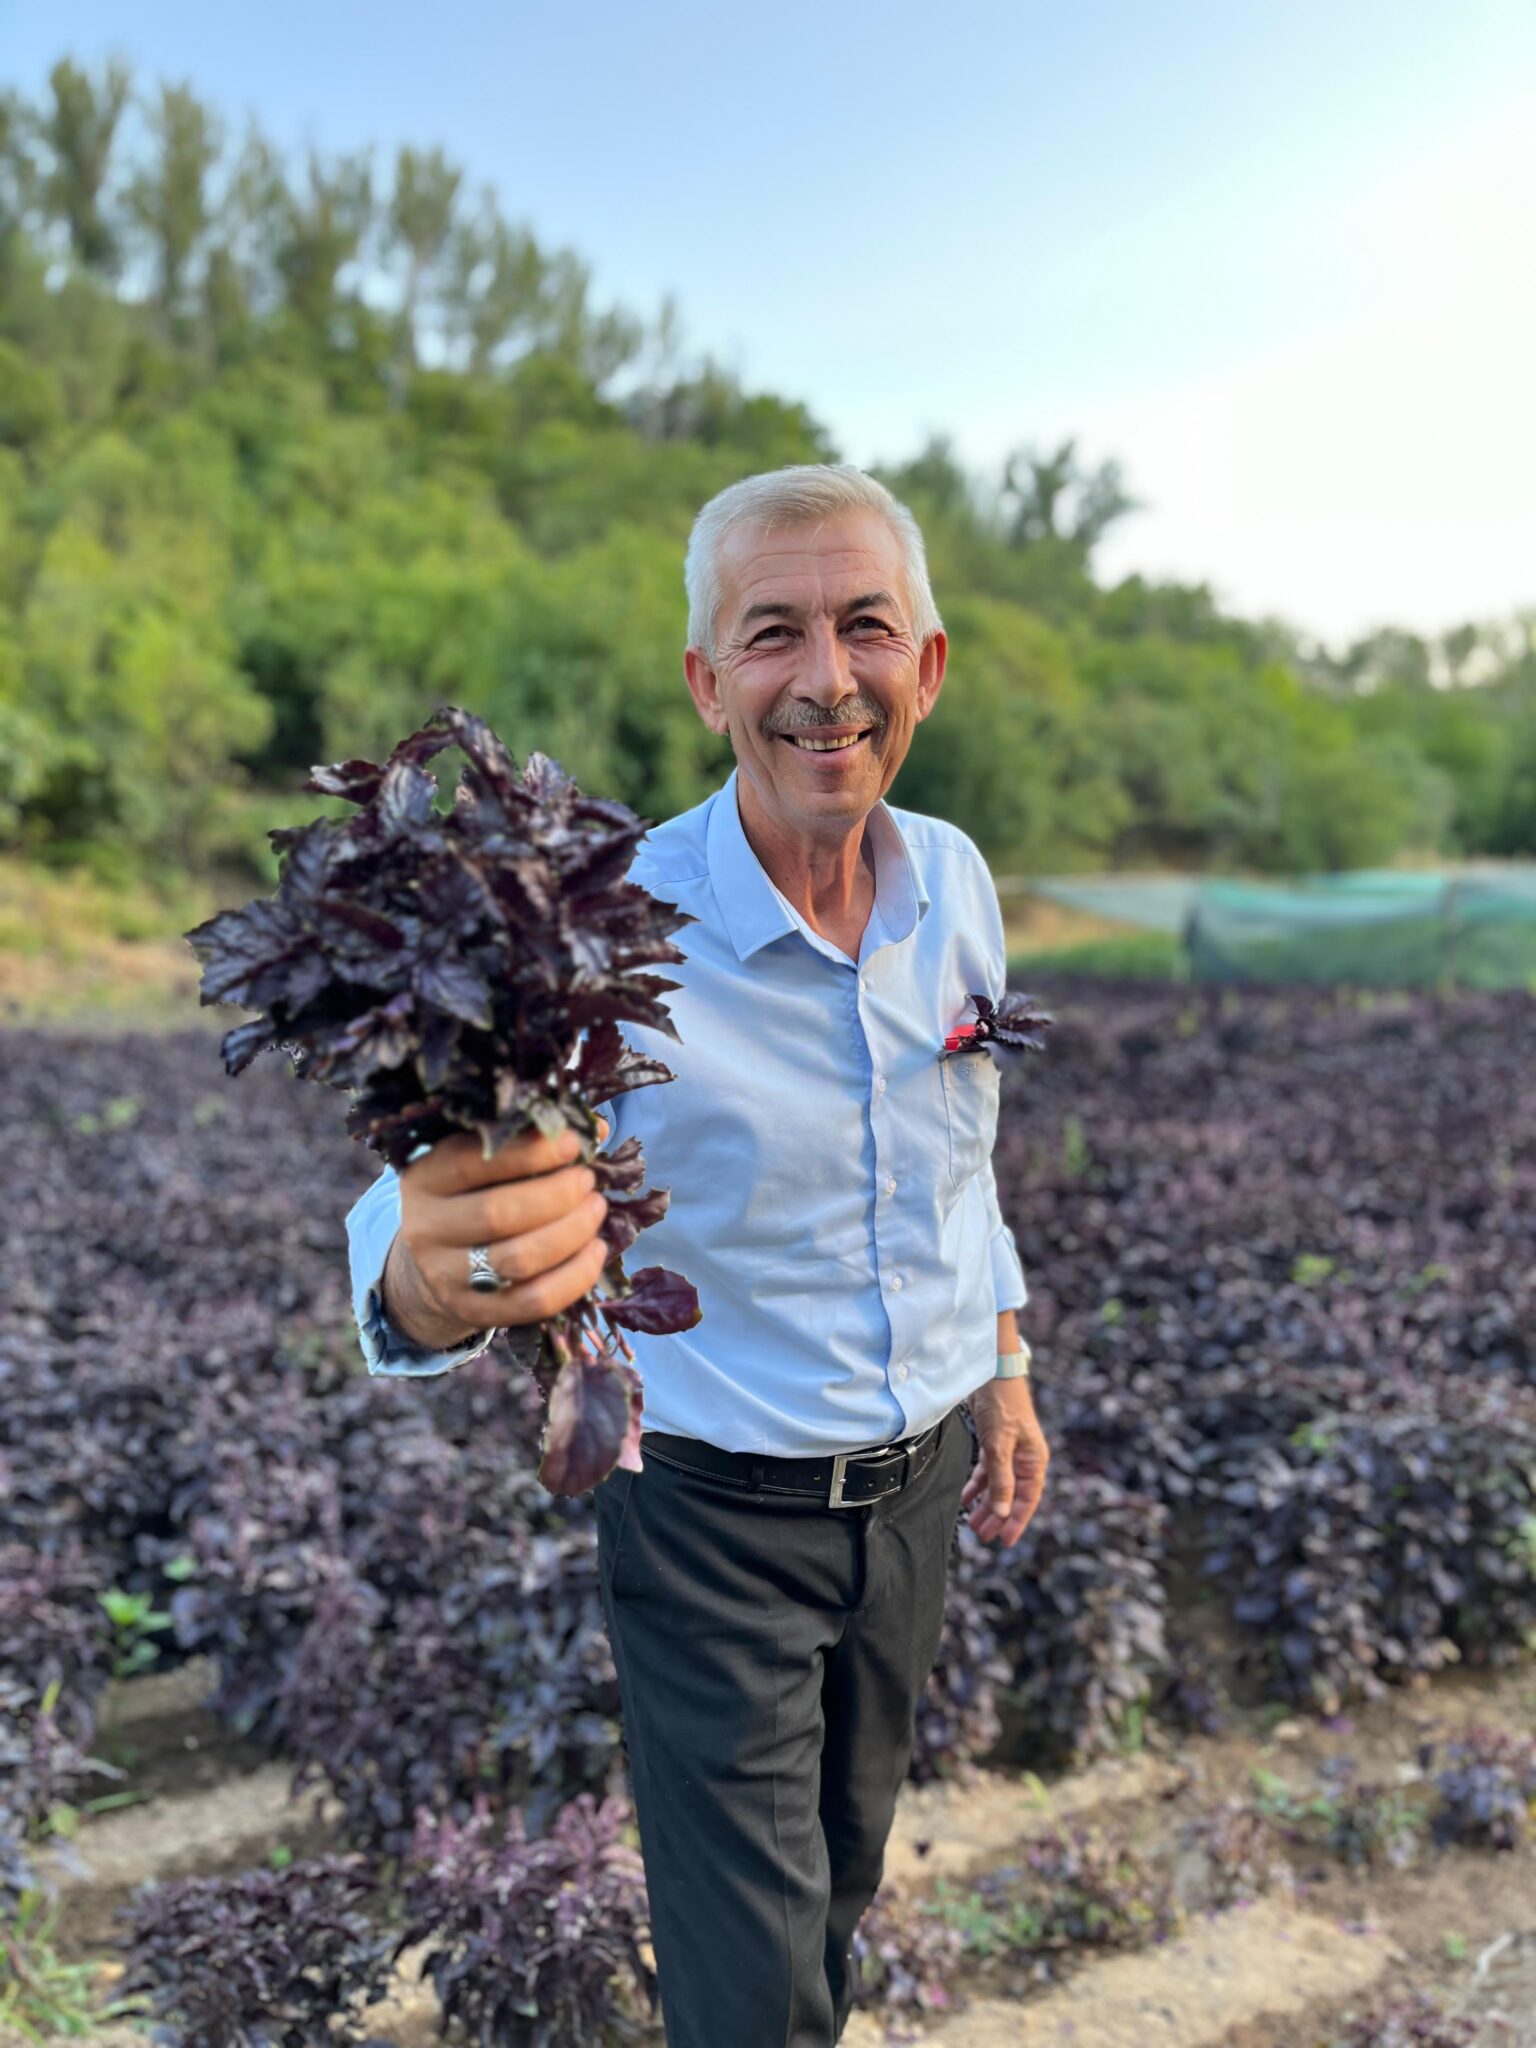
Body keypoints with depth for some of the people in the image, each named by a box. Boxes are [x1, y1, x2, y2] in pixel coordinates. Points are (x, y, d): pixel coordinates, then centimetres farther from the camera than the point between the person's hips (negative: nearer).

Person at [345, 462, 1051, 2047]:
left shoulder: (956, 880, -6)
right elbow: (438, 1203, -36)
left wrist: (1006, 1368, 13)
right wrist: (434, 1271, -59)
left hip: (919, 1484, 5)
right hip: (716, 1513, -5)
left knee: (845, 1869, 28)